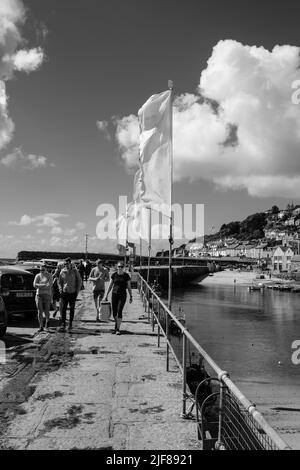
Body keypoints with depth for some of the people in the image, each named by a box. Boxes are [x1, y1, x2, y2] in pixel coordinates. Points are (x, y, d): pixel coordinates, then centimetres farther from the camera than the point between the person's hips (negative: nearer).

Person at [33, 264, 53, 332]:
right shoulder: (37, 276, 4)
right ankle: (41, 327, 2)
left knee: (46, 312, 2)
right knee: (40, 311, -3)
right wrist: (44, 285, -16)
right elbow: (34, 285, -7)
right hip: (39, 295, 2)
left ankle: (47, 321, 35)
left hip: (47, 295, -2)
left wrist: (39, 286, -14)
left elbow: (49, 286, -16)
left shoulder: (49, 276, -4)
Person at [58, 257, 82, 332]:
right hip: (64, 292, 1)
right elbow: (59, 282, 12)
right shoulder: (62, 271, 2)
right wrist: (60, 289, -1)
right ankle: (63, 324, 4)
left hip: (73, 293, -1)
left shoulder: (75, 271, -2)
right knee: (63, 308, -3)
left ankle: (70, 323, 19)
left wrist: (77, 290, -1)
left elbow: (79, 281, 4)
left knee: (72, 309, 8)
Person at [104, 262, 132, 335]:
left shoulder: (126, 276, -1)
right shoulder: (114, 275, 3)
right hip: (114, 294, 2)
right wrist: (106, 295, 9)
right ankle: (116, 324, 32)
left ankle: (118, 329, -4)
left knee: (119, 311, -10)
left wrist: (131, 296, 3)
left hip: (122, 295, -2)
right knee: (114, 312, 6)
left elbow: (129, 286, 5)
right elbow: (110, 285, 9)